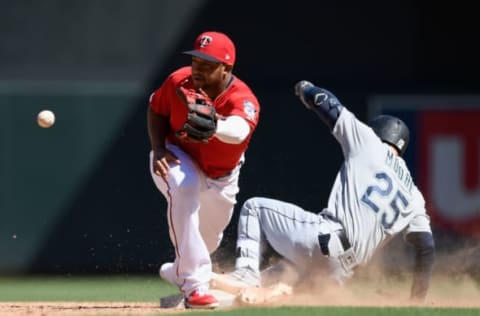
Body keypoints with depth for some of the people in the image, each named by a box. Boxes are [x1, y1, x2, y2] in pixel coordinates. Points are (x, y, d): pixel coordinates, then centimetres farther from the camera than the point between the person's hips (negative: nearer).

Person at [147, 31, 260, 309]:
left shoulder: (243, 100, -33)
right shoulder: (178, 82, -25)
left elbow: (238, 132, -56)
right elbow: (156, 110, -4)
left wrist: (214, 125, -77)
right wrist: (158, 149, -19)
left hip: (221, 176, 2)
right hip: (178, 159, -2)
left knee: (210, 234, 16)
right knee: (184, 188, -36)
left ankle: (179, 272, 55)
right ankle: (195, 285, -35)